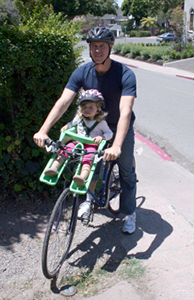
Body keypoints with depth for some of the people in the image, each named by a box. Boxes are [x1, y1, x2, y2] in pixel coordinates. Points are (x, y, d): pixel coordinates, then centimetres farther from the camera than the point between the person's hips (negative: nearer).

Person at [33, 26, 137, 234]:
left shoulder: (125, 74, -29)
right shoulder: (82, 73, -18)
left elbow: (125, 112, -39)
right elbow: (63, 102, -26)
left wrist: (116, 146, -52)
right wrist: (43, 130, -39)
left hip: (120, 127, -2)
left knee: (126, 170, 3)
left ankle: (129, 214, 20)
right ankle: (89, 199, 24)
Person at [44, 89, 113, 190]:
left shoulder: (101, 122, -1)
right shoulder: (79, 118, 10)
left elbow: (109, 133, 4)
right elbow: (72, 123, 30)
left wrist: (101, 137, -16)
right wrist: (66, 126, 8)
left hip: (92, 145, -4)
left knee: (87, 159, -35)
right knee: (65, 150, -24)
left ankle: (82, 177, -56)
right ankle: (53, 168, -32)